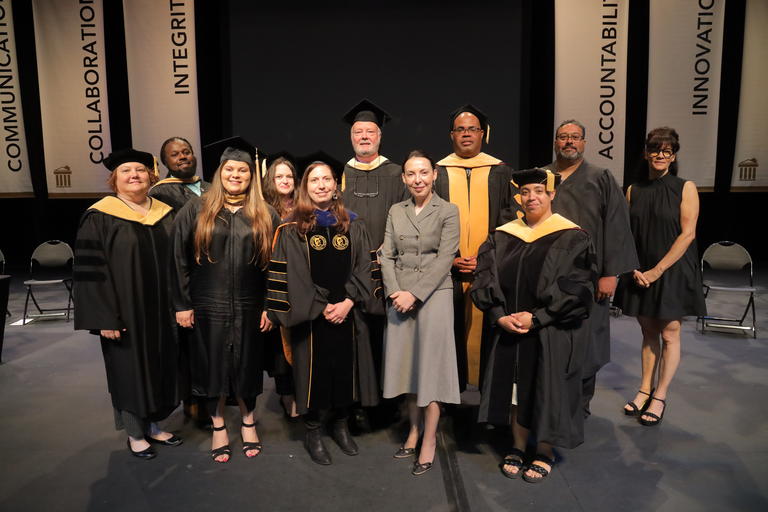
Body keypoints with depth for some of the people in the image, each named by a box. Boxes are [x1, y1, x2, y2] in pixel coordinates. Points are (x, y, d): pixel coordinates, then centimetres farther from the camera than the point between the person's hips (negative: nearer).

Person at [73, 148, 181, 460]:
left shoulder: (165, 214, 5)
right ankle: (134, 434, 26)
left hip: (160, 311, 5)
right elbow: (91, 271, -12)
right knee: (130, 370, 8)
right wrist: (105, 317, -17)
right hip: (125, 312, -4)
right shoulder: (100, 217, -9)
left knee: (158, 367, 14)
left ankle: (151, 425, 32)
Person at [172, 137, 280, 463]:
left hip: (249, 308, 1)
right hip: (207, 307, 0)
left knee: (247, 367, 11)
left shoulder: (266, 216, 3)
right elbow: (179, 259, -1)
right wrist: (182, 303, -5)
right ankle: (218, 428, 28)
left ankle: (248, 423, 32)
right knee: (213, 367, 9)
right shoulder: (196, 211, 1)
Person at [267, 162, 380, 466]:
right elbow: (291, 275, -7)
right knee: (314, 371, 4)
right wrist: (321, 307, -12)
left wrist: (348, 302, -11)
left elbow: (363, 268, 3)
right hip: (311, 316, -3)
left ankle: (341, 426, 30)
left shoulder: (353, 226, 8)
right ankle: (312, 433, 22)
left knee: (345, 368, 10)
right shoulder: (292, 229, -1)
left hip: (346, 313, 3)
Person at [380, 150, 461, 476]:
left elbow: (444, 259, -9)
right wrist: (395, 292, -8)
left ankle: (429, 440, 12)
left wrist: (414, 294, -14)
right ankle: (414, 430, 25)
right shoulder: (396, 211, 10)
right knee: (407, 363, 9)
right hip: (400, 297, 4)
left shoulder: (448, 211, -2)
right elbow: (387, 256, 6)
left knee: (430, 365, 0)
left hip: (433, 295, -4)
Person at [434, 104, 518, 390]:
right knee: (450, 334, 5)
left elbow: (510, 220, 3)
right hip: (448, 270, 1)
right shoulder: (438, 173, 9)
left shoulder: (500, 172, 8)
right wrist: (448, 258, -7)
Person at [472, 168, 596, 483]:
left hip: (552, 333, -3)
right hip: (509, 331, 4)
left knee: (546, 391, 6)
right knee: (515, 388, 11)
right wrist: (500, 316, -13)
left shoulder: (571, 238, -6)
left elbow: (577, 289, -12)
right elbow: (485, 280, 1)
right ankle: (518, 447, 29)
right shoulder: (503, 236, 5)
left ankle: (545, 452, 27)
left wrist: (535, 318, -18)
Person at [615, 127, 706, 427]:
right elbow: (627, 234, 6)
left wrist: (657, 271, -14)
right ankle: (645, 389, 21)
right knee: (648, 332, 11)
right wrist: (634, 268, -7)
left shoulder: (685, 188, -5)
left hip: (673, 272, -3)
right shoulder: (634, 190, 5)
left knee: (669, 335, 3)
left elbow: (687, 234, -11)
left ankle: (660, 397, 14)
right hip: (641, 273, 3)